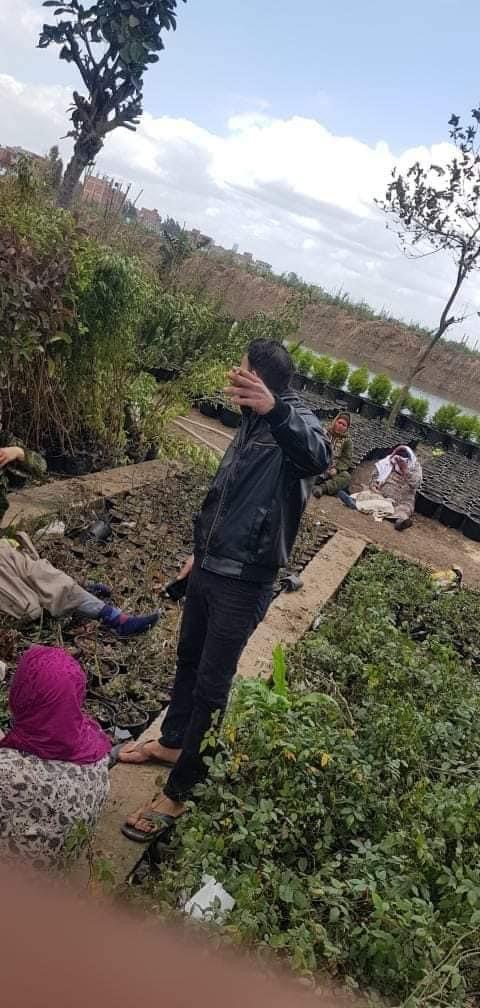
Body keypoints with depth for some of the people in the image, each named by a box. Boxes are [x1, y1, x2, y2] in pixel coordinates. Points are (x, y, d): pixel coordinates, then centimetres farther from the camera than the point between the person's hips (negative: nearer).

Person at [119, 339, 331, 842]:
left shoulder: (295, 422, -16)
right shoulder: (251, 425, 13)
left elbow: (317, 457, -42)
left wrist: (276, 410, -59)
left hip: (243, 584, -9)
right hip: (208, 570, 9)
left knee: (212, 686, 2)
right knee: (188, 660, 23)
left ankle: (178, 791, 18)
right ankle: (172, 743, 45)